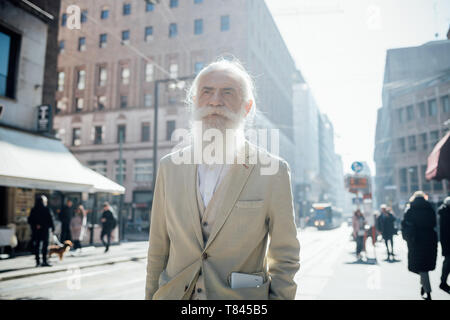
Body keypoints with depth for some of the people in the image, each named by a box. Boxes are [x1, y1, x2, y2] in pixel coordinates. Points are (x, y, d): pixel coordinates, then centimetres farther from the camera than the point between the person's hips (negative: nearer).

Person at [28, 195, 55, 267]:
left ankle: (38, 262, 12)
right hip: (44, 229, -5)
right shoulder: (46, 209, -10)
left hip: (36, 231, 5)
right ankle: (44, 261, -2)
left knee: (37, 246, 9)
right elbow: (50, 219, -9)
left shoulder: (33, 210, 5)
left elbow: (30, 220, 3)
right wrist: (52, 227, -2)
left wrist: (34, 226, 5)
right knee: (45, 245, 1)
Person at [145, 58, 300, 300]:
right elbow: (158, 248, 4)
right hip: (174, 293, 3)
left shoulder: (273, 170, -11)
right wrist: (151, 295, 5)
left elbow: (285, 257, -4)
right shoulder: (169, 167, -2)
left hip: (242, 296, -2)